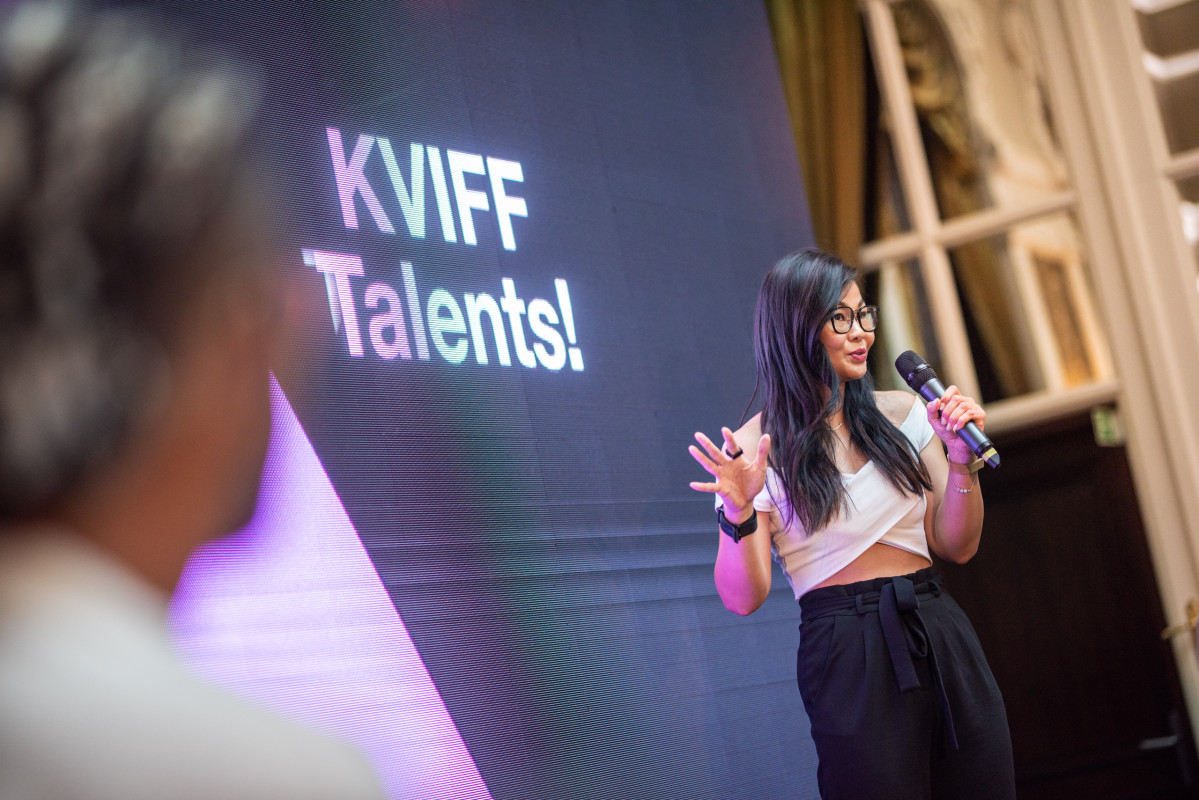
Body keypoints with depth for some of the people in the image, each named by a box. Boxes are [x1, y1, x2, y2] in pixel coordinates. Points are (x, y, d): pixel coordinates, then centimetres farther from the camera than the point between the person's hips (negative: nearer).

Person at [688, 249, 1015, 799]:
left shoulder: (902, 413, 9)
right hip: (847, 656, -4)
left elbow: (957, 547, 10)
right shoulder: (758, 448, -3)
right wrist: (739, 515, -24)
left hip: (942, 636, 4)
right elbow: (743, 598, -8)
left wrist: (962, 459, -4)